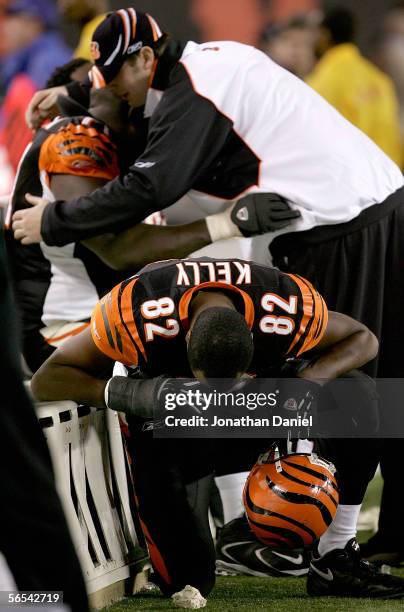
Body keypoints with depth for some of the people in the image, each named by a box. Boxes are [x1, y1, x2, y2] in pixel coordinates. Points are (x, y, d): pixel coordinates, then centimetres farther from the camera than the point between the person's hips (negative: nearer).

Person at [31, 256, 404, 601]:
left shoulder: (289, 311, -30)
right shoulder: (136, 315, -36)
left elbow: (363, 340, -10)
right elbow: (46, 382, -26)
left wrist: (303, 385, -31)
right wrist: (132, 393, -44)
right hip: (169, 429, -2)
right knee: (188, 582, -15)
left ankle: (336, 559, -13)